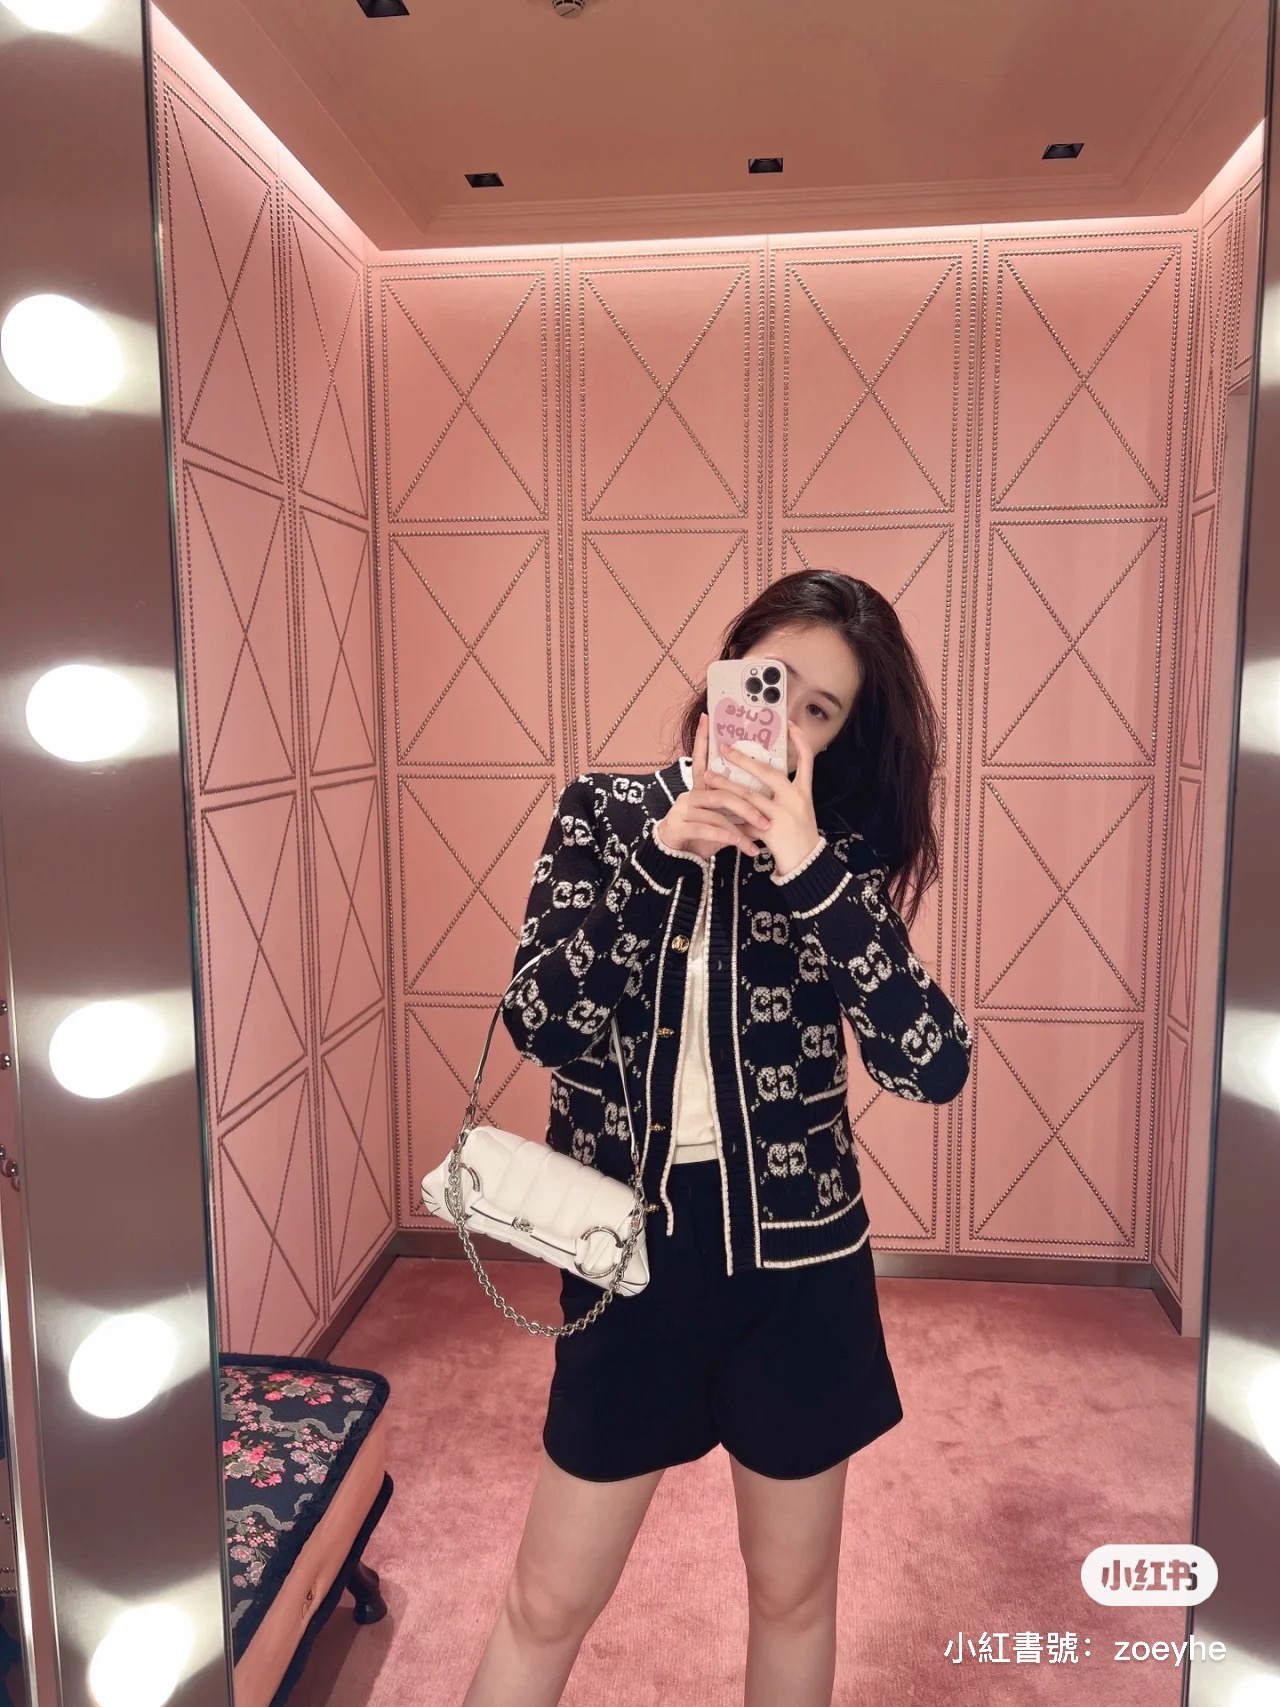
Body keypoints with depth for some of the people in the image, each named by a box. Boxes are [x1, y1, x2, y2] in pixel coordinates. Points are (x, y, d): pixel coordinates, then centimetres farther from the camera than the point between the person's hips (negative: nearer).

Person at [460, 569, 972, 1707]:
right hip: (631, 1249, 0)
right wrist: (663, 854, -25)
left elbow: (935, 1067, -18)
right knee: (547, 1606, 15)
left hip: (794, 1259, 1)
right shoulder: (606, 813, -5)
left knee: (794, 1591, 22)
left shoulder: (841, 850, -5)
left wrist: (810, 870, -26)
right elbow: (541, 1023, -16)